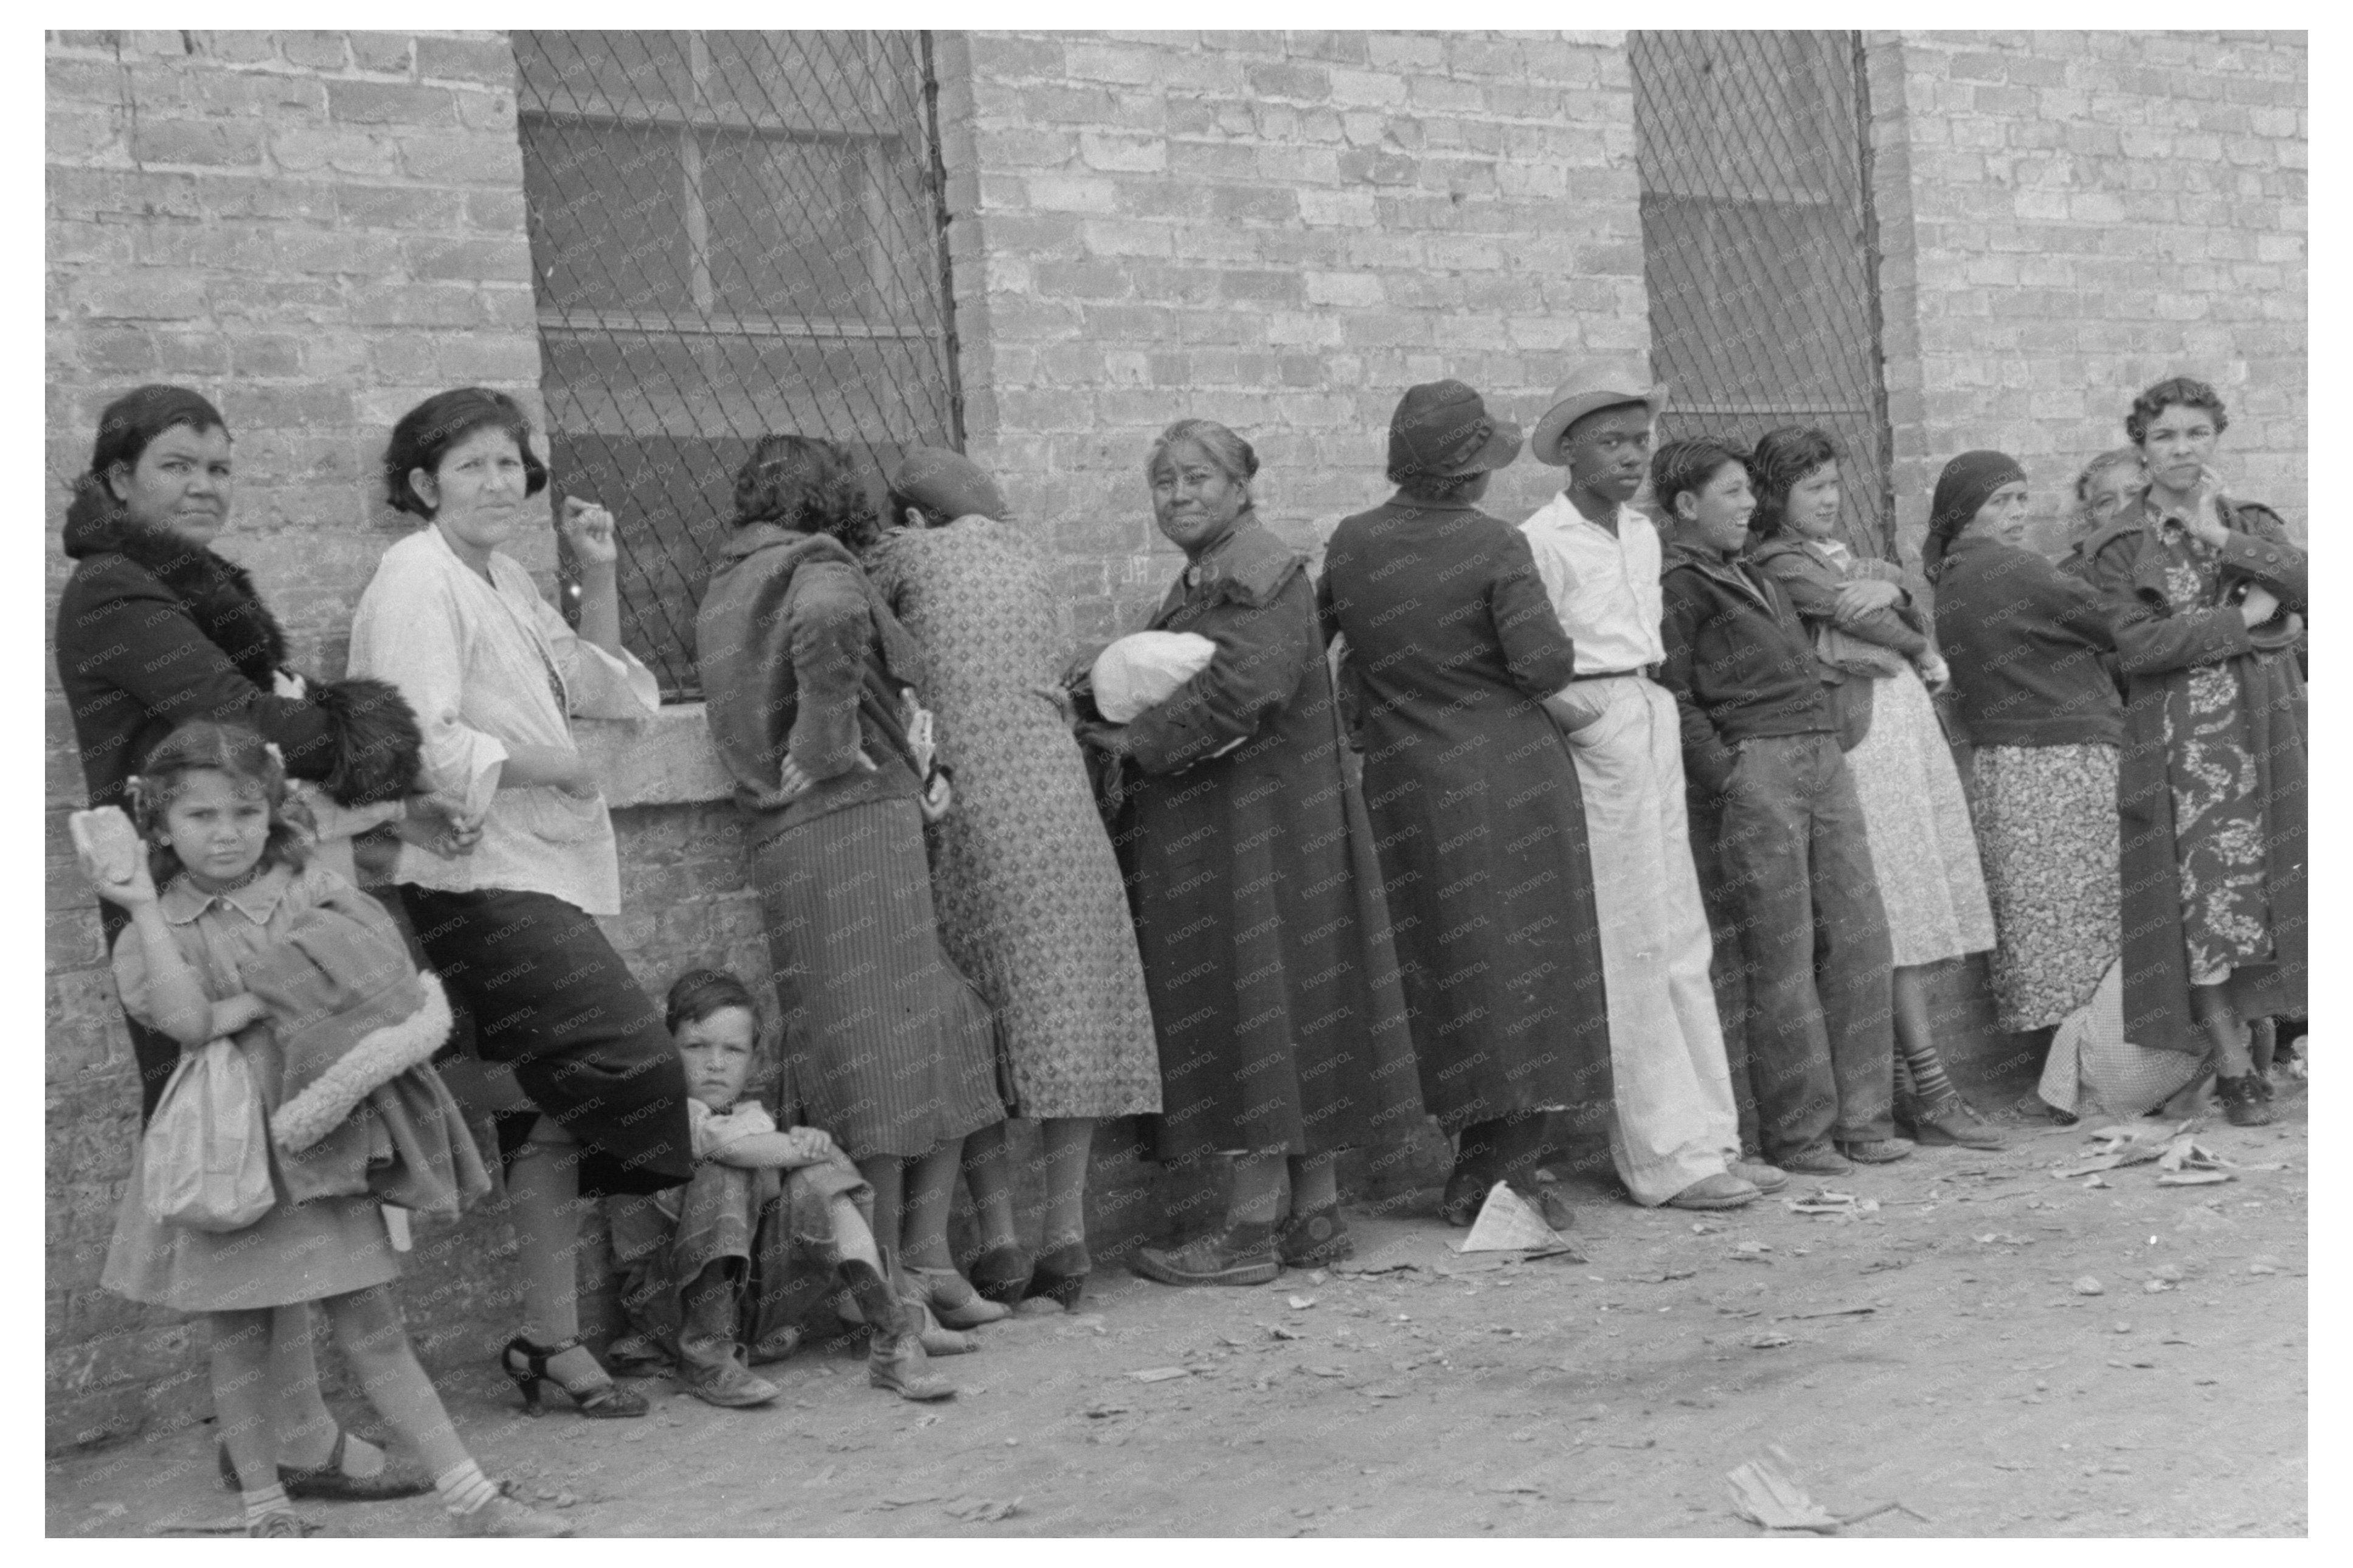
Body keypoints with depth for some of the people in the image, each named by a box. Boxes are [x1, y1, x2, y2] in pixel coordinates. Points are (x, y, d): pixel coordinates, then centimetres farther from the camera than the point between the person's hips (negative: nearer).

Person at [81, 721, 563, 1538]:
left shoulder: (308, 889, 2)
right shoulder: (150, 936, 0)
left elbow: (375, 973, -12)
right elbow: (188, 1019, -18)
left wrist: (248, 1006, -17)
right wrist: (144, 906, -21)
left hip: (318, 1142, 0)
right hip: (222, 1150, 0)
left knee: (372, 1328, 2)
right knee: (238, 1339, 8)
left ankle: (472, 1500, 3)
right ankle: (264, 1508, 22)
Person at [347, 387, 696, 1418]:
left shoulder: (505, 580, 18)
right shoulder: (417, 580, -11)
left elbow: (611, 695, 23)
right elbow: (423, 746, -21)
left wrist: (599, 577, 12)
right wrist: (553, 767, -11)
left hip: (542, 872, 9)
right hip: (479, 879, -9)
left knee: (557, 1107, 9)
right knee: (625, 1061, -17)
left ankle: (551, 1339, 17)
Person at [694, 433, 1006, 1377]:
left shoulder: (727, 587, 21)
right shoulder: (815, 564, -5)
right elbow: (829, 628, -30)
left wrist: (912, 770, 17)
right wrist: (828, 749, -18)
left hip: (789, 838, 9)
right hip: (853, 821, -9)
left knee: (953, 1037, 14)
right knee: (883, 1060, -7)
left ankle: (923, 1259, 15)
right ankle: (892, 1306, -5)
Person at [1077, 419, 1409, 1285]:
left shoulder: (1264, 573, -13)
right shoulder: (1200, 579, 18)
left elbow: (1239, 692, -24)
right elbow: (1178, 686, 17)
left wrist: (1138, 739, -19)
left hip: (1258, 825, -10)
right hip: (1211, 830, 10)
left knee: (1260, 1013, -7)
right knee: (1297, 1018, 11)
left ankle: (1251, 1228, -4)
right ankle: (1315, 1212, 16)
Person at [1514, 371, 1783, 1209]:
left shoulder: (1644, 534, 14)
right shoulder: (1543, 542, -10)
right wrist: (1572, 710, -20)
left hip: (1657, 722, 8)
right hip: (1593, 733, -8)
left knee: (1682, 941, 10)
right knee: (1629, 949, -5)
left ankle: (1708, 1136, 17)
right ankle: (1664, 1157, 0)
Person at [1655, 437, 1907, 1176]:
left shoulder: (1756, 579, 23)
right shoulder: (1678, 583, -4)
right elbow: (1675, 698, -10)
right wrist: (1728, 779, -14)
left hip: (1823, 759, 8)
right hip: (1755, 768, -8)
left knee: (1859, 934, 5)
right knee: (1783, 956, -5)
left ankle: (1862, 1116, 12)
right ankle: (1798, 1133, 3)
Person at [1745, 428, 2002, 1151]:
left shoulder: (1834, 553, 24)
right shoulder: (1777, 562, -5)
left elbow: (1894, 582, 11)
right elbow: (1867, 621, -9)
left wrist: (1884, 590, -10)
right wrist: (1921, 648, 7)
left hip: (1908, 724, 8)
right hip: (1863, 738, -8)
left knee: (1912, 920, 5)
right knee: (1901, 913, -10)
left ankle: (1904, 1087, 7)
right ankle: (1929, 1090, -8)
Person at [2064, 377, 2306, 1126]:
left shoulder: (2252, 523, 15)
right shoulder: (2117, 549, 4)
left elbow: (2303, 581, -5)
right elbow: (2135, 643, -11)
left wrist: (2222, 537, -9)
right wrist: (2245, 621, -10)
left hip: (2268, 731, 3)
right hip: (2181, 743, -3)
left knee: (2273, 887, -2)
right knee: (2204, 896, -6)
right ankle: (2233, 1067, 2)